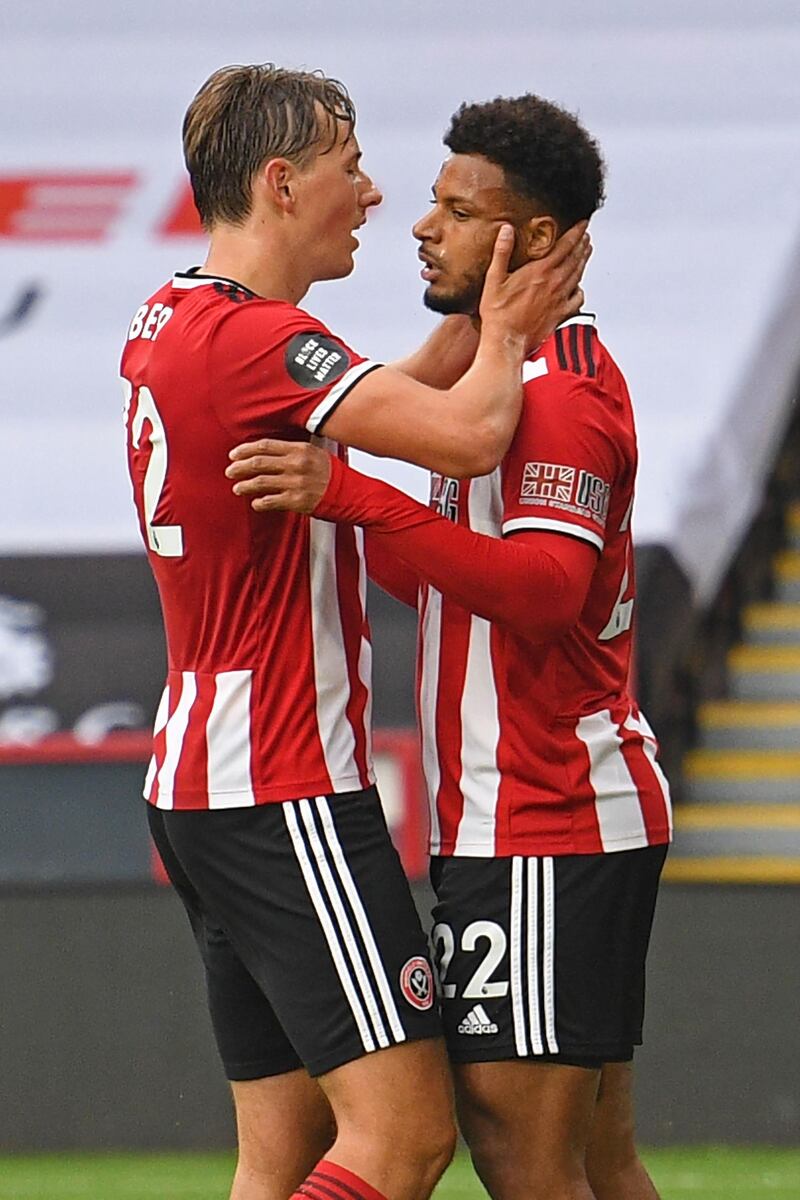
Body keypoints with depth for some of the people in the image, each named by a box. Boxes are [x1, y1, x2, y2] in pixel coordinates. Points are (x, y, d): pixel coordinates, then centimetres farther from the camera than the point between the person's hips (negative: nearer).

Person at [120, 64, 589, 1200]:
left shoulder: (168, 325, 14)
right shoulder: (253, 337, -17)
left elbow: (390, 399, 29)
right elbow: (466, 435, -25)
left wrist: (477, 321, 14)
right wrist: (504, 329, -5)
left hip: (203, 777, 10)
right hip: (285, 794, -10)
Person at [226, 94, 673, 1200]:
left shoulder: (559, 391, -14)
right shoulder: (512, 373, 20)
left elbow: (543, 586, -31)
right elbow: (451, 583, 26)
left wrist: (353, 495, -37)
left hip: (542, 829, -11)